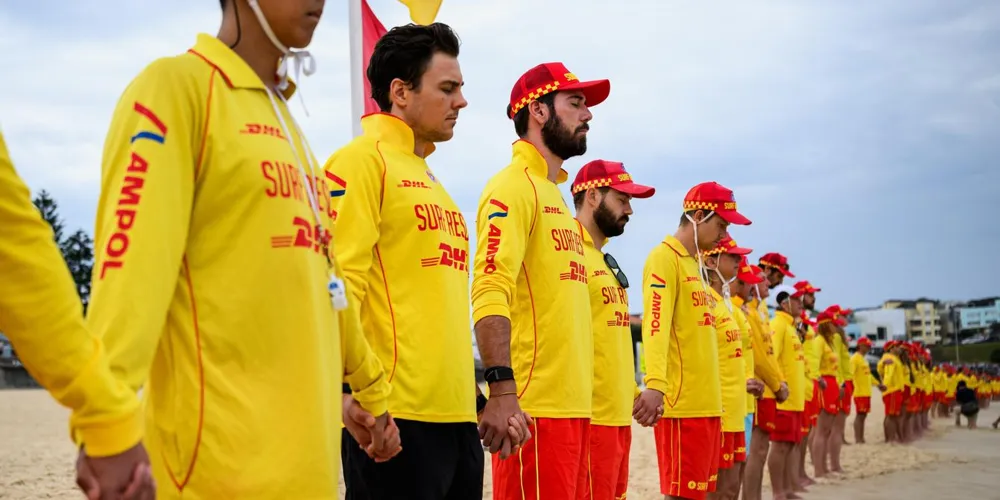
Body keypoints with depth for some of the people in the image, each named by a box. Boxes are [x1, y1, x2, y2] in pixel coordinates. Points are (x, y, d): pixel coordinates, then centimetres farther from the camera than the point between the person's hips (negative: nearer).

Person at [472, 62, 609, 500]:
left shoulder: (554, 194, 21)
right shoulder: (514, 187, -7)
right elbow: (490, 293, -19)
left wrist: (578, 395, 16)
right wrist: (502, 388, -28)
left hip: (571, 402, 9)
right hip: (534, 406, -9)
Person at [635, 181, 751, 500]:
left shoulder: (694, 263, 19)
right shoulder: (665, 258, -8)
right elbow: (656, 326, -21)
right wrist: (655, 385, -32)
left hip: (705, 401, 9)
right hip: (681, 402, -9)